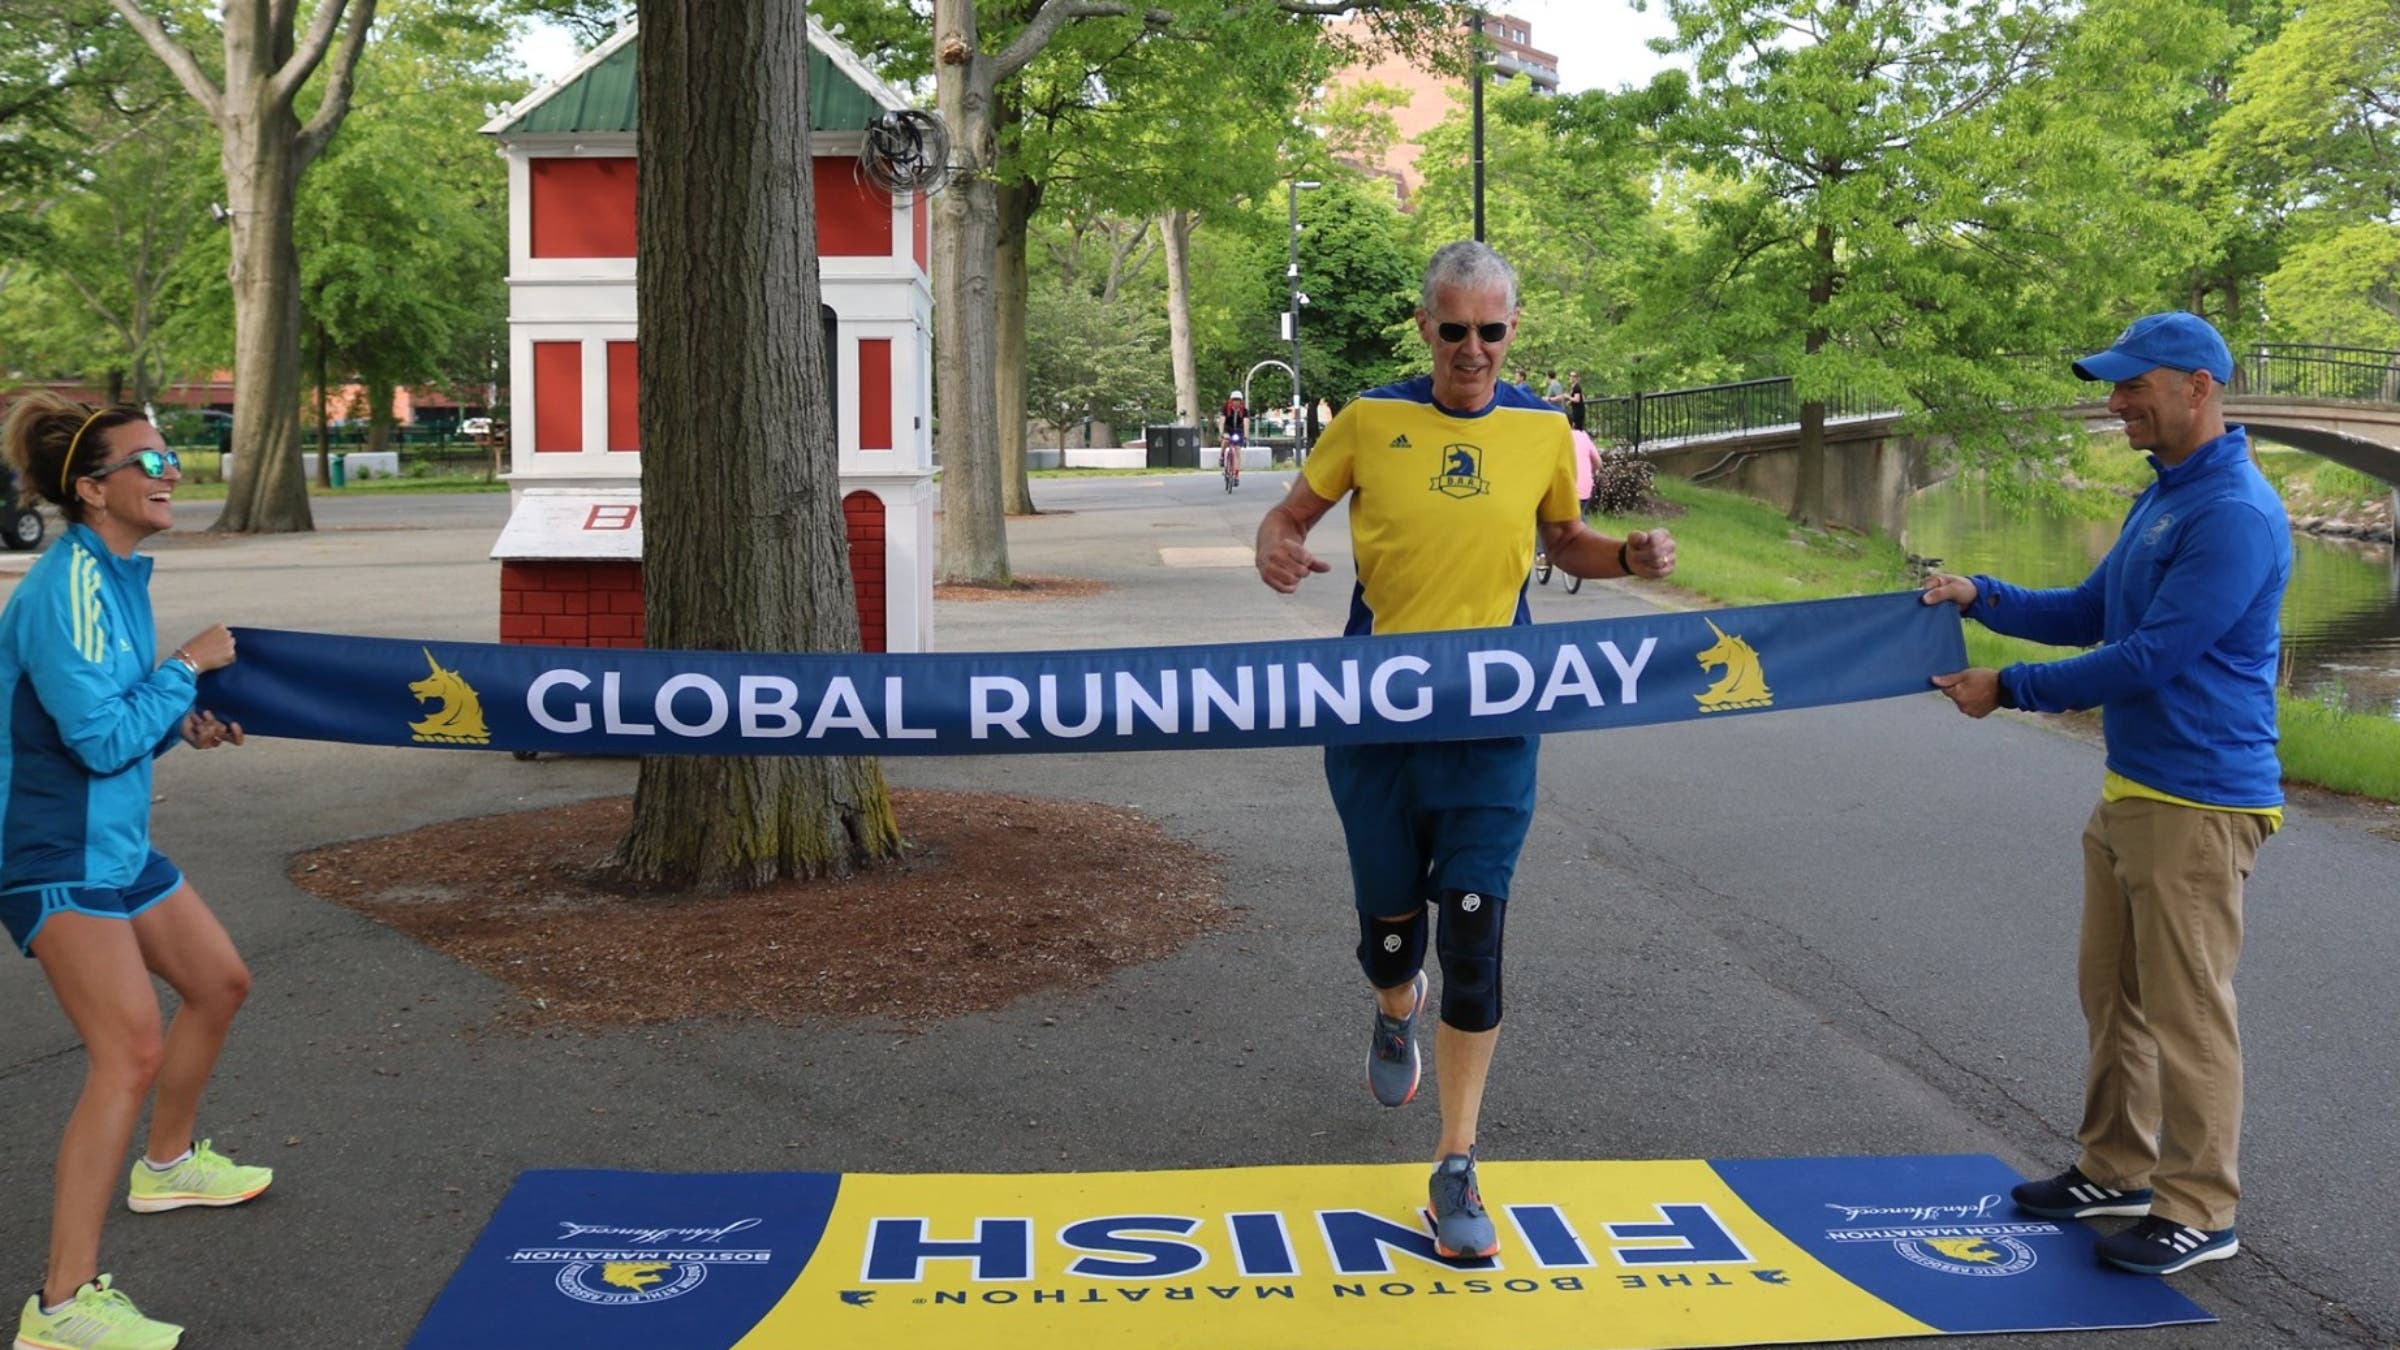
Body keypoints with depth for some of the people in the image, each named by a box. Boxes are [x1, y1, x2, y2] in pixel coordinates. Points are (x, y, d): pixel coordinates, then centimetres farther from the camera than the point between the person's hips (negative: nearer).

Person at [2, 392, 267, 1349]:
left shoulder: (117, 576, 8)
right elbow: (100, 739, -23)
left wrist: (179, 724, 2)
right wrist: (187, 667, -13)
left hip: (116, 843, 10)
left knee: (219, 984, 22)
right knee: (131, 1053, -17)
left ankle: (168, 1164, 45)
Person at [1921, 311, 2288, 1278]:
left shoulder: (2235, 515, -19)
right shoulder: (2159, 499, 13)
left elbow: (2150, 656, -23)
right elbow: (2088, 615, 22)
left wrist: (2009, 689, -16)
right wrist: (1982, 598, 7)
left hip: (2199, 805, -10)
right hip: (2128, 790, 10)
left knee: (2185, 1010, -2)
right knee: (2111, 990, 17)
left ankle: (2200, 1210, 10)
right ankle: (2117, 1168, 30)